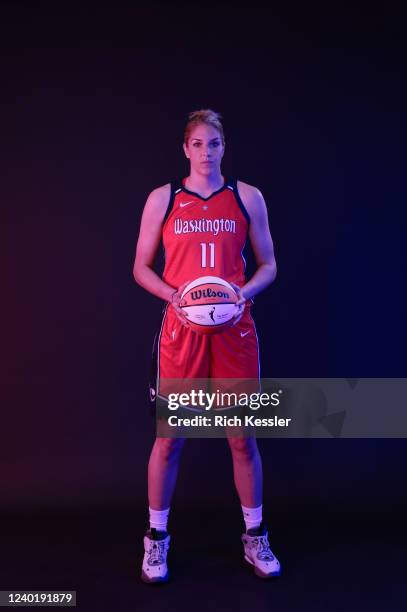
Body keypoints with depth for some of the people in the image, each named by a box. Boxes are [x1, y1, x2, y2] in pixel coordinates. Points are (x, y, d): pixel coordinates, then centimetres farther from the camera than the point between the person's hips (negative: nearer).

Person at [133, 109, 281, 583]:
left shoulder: (247, 197, 6)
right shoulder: (162, 199, 4)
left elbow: (268, 265, 8)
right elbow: (141, 267, 6)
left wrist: (244, 293, -12)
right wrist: (172, 295, -12)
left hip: (234, 329, 1)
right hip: (181, 328, 0)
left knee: (242, 436, 8)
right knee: (169, 436, 6)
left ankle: (255, 537, 26)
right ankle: (157, 539, 24)